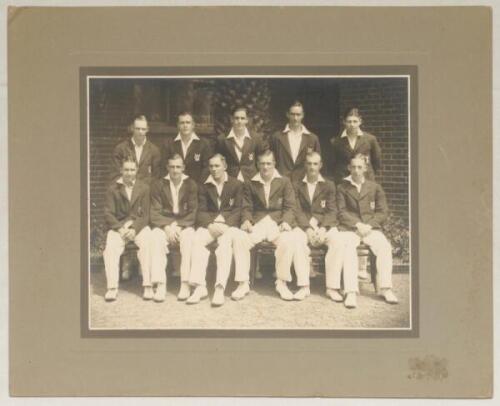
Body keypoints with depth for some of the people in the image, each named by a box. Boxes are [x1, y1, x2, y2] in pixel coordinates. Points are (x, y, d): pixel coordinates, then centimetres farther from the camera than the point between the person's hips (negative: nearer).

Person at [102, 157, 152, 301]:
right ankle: (112, 288, -28)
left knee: (147, 244, -31)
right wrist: (119, 228, -14)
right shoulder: (113, 189, 6)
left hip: (139, 225, 0)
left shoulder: (144, 188, 6)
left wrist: (135, 229, -14)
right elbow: (108, 213, 2)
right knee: (110, 248, -28)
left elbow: (146, 214, 3)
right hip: (118, 226, 1)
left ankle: (148, 286, -28)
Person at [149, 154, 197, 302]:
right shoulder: (159, 186, 7)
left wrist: (178, 226, -14)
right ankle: (160, 286, -34)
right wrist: (167, 226, -16)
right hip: (163, 225, 1)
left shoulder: (191, 185, 6)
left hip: (185, 225, 0)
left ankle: (185, 284, -31)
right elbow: (155, 213, 1)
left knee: (188, 239, -34)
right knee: (156, 238, -32)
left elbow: (193, 212, 0)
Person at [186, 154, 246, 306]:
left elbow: (238, 210, 3)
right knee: (197, 239, -29)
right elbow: (201, 211, 8)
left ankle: (220, 288, -40)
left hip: (229, 224, -2)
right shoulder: (204, 187, 17)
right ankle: (199, 287, -32)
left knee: (225, 242, -35)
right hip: (209, 224, 2)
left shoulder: (236, 184, 10)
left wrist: (226, 225, -15)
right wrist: (210, 225, -13)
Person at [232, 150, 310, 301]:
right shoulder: (250, 185, 18)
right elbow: (247, 207, 12)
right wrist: (246, 220, -10)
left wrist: (286, 222, -14)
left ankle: (282, 282, -18)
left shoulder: (284, 182, 13)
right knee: (239, 239, -28)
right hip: (257, 223, 2)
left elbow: (290, 207, 6)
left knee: (288, 241, -34)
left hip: (278, 223, -1)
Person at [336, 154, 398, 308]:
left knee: (384, 246, -28)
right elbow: (341, 212, 4)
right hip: (349, 228, -1)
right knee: (348, 248, -33)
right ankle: (351, 292, -38)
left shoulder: (375, 187, 17)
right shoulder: (342, 188, 13)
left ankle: (385, 288, -25)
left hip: (371, 228, 2)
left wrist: (368, 225, -7)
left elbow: (383, 212, 11)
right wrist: (357, 224, -12)